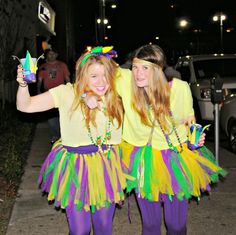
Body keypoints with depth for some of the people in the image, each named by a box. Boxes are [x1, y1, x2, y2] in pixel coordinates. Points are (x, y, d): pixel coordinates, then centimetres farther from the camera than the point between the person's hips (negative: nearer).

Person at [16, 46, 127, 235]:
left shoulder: (115, 99, -2)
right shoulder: (67, 93, -13)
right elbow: (25, 106, -15)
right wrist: (23, 84, -30)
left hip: (106, 167, 3)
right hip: (75, 166, -3)